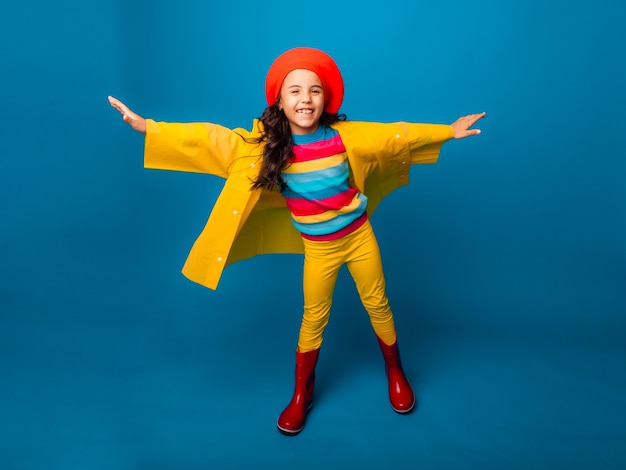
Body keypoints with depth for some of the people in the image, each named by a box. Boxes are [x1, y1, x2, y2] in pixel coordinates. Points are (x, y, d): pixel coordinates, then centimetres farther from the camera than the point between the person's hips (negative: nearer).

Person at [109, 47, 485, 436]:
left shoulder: (345, 135, -13)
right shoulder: (264, 143, -15)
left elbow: (396, 135, -4)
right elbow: (208, 139, -18)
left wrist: (448, 131, 3)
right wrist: (148, 128, -23)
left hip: (360, 236, 1)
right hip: (318, 249, 0)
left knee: (377, 304, 16)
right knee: (314, 319, 13)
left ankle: (395, 371, 41)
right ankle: (302, 393, 34)